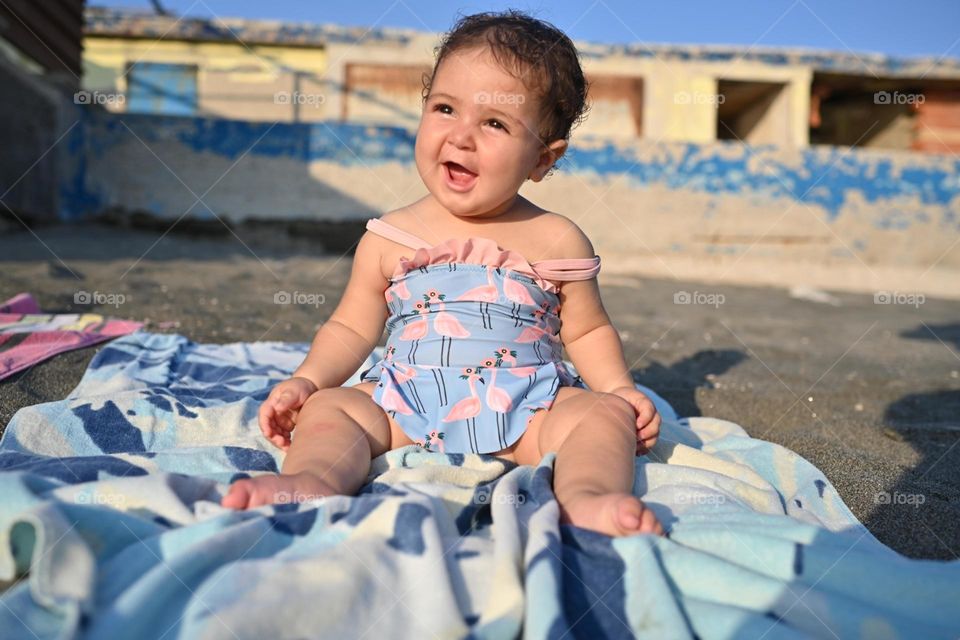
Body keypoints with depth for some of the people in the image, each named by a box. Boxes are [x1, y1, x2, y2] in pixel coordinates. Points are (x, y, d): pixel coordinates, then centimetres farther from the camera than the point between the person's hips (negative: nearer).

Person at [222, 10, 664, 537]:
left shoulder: (558, 241, 4)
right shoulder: (390, 237, 6)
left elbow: (587, 331, 14)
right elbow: (350, 329, 11)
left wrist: (621, 390, -2)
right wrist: (305, 381, -5)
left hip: (525, 414, 0)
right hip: (406, 410, 1)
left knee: (605, 413, -23)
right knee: (328, 407, -19)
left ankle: (586, 500, -48)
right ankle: (311, 483, -46)